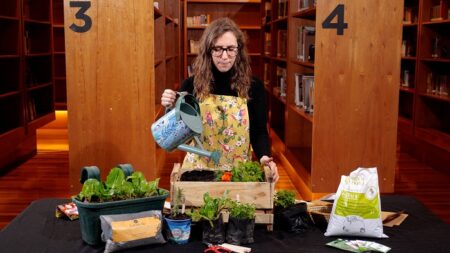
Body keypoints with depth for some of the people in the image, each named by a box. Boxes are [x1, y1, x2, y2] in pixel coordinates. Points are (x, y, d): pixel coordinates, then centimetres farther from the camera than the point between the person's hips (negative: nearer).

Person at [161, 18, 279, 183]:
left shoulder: (253, 87, -6)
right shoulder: (192, 85, -5)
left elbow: (259, 131, -4)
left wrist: (264, 156, -22)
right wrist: (171, 108, -18)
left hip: (239, 172, 0)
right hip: (198, 169, 1)